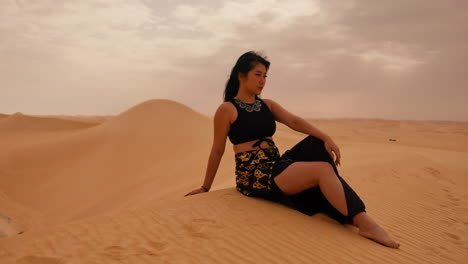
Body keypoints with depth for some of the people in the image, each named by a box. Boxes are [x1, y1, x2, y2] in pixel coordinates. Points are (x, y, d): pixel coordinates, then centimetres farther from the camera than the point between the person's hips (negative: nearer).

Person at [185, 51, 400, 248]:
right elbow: (217, 151, 0)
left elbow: (294, 121, -1)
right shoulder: (227, 110, -4)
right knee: (323, 169, -22)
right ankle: (364, 223, -21)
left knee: (317, 145, -15)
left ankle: (347, 214, -15)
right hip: (254, 175, -7)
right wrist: (205, 188, 5)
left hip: (276, 167, 7)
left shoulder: (267, 105, 15)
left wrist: (326, 138, -16)